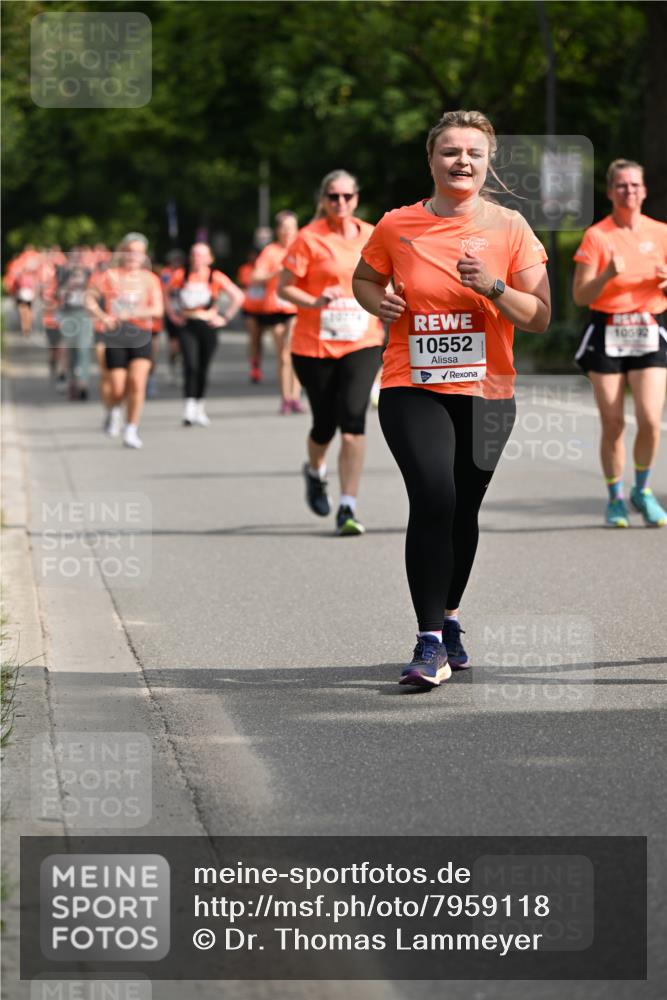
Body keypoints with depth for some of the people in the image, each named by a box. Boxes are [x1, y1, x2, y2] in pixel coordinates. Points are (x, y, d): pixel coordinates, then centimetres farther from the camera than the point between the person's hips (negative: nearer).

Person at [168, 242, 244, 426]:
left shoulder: (215, 277, -1)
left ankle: (199, 408, 23)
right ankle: (189, 407, -19)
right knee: (190, 365, -16)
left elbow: (238, 297, 2)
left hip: (208, 326, 1)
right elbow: (165, 293, 14)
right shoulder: (181, 275, 1)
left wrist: (225, 317, -1)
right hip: (188, 327, -1)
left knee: (203, 368, 7)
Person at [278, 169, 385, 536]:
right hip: (314, 345, -2)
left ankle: (347, 509, -14)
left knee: (353, 419, -16)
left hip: (361, 344, 2)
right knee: (324, 425, 7)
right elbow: (284, 288, -6)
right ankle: (315, 471, 44)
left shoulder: (372, 236, 6)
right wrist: (315, 302, -22)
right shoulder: (309, 238, -6)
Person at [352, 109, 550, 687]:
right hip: (412, 389, -2)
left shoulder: (509, 228, -1)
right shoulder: (397, 226, 0)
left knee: (463, 509, 12)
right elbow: (364, 277, 19)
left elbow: (540, 318, -1)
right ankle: (430, 642, -18)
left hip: (487, 393, 2)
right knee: (433, 498, -20)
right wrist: (378, 301, -4)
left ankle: (449, 617, 36)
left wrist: (494, 288, -18)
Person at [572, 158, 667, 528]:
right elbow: (580, 296, -6)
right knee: (612, 423, 0)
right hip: (606, 334, -1)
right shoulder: (596, 236, -2)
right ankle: (615, 498, 18)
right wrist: (607, 275, -23)